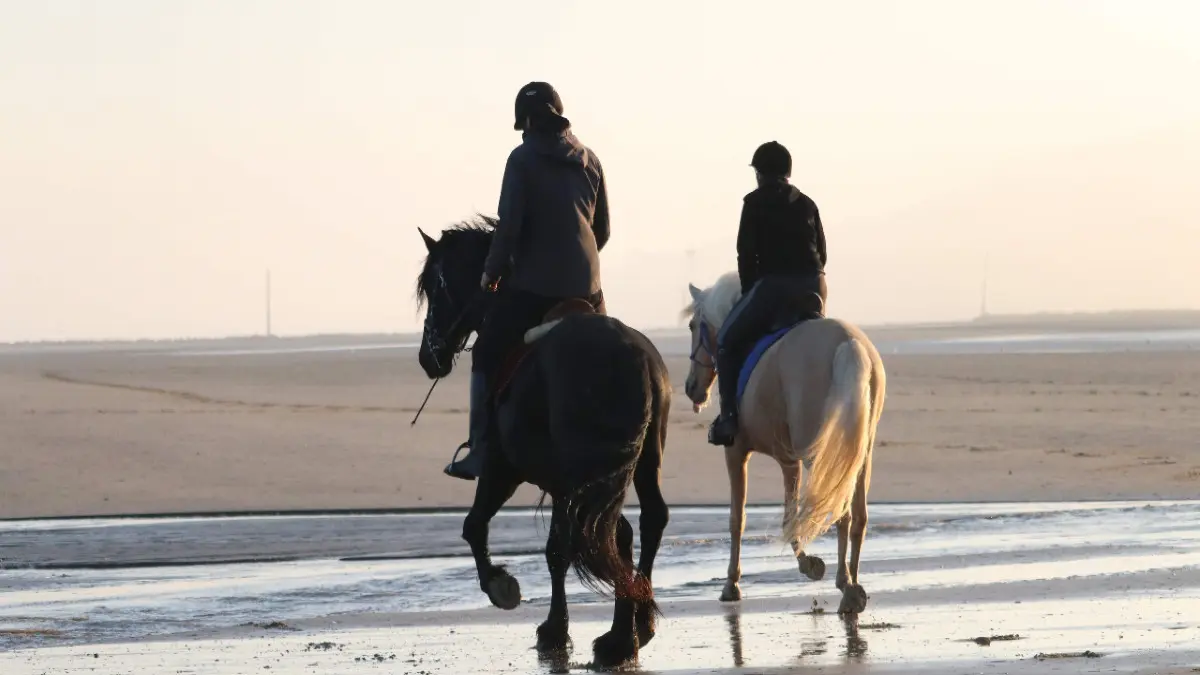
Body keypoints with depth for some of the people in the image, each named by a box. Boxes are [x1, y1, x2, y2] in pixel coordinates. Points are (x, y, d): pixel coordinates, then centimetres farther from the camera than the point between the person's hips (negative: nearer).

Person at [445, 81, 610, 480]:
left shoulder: (524, 159, -6)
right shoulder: (589, 161, 9)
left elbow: (509, 225, -11)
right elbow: (603, 230, 13)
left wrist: (491, 273, 2)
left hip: (532, 284, -4)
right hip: (586, 286, 4)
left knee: (487, 358, 8)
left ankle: (478, 452, 3)